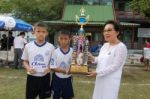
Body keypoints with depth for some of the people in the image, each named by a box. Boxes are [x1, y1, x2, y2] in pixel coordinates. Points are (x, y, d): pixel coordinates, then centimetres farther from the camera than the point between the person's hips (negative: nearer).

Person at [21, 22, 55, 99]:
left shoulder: (50, 47, -4)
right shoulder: (28, 46, -2)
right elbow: (25, 61, 7)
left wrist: (49, 68, -15)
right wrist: (28, 68, -13)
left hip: (45, 77, 0)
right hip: (31, 77, 1)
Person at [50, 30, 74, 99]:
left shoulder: (73, 51, -7)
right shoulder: (55, 52, -10)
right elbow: (52, 67, -12)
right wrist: (64, 70, -23)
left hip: (67, 79, 1)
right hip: (57, 79, -1)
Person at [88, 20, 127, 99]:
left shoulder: (121, 47, -16)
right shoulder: (105, 45, 8)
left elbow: (115, 66, -19)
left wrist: (97, 72, -20)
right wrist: (93, 59, -4)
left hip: (111, 80, -7)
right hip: (101, 79, 7)